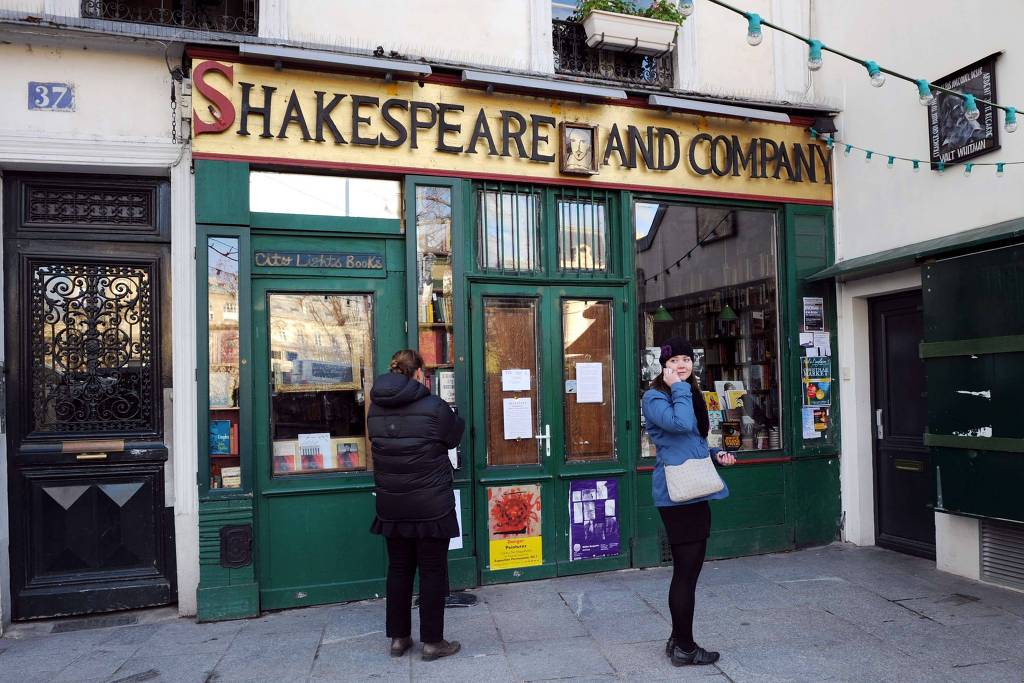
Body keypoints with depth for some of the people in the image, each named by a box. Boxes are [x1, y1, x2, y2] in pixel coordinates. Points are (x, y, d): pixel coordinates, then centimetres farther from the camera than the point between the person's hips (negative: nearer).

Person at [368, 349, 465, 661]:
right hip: (431, 506, -5)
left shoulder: (375, 408, 1)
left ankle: (398, 638, 25)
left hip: (392, 506, 5)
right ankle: (432, 641, 15)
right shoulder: (433, 406, -15)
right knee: (432, 571, 7)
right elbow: (454, 437, 0)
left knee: (399, 569, 16)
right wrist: (456, 418, 19)